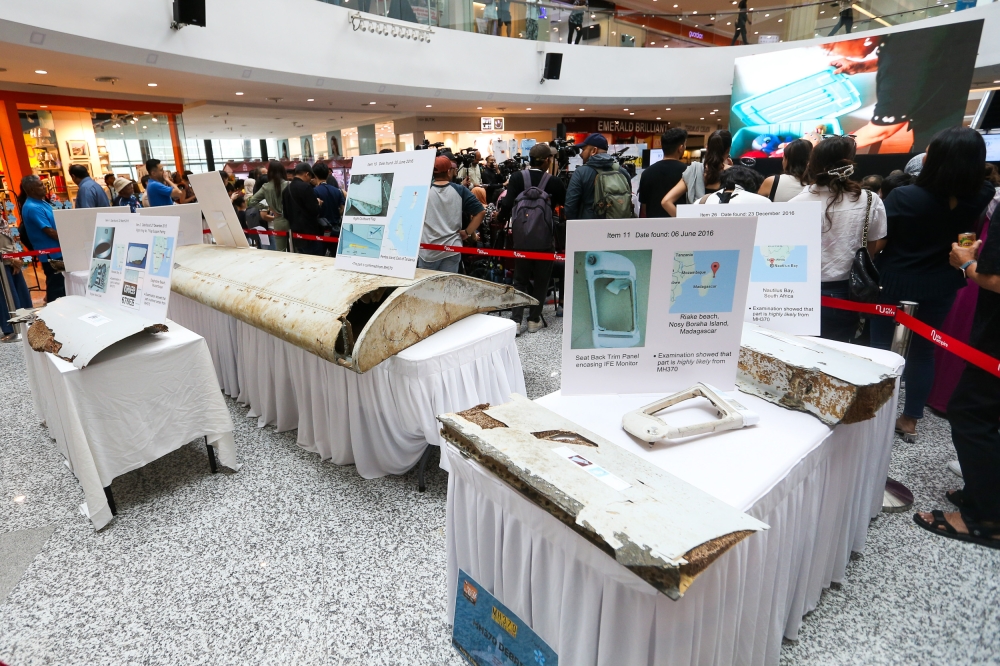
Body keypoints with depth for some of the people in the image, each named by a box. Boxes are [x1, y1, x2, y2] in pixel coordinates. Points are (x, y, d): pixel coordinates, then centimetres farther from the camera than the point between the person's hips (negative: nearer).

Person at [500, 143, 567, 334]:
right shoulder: (553, 182, -6)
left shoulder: (517, 177, -5)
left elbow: (507, 204, -11)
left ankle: (516, 320, 3)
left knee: (520, 279, 10)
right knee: (541, 279, 12)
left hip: (521, 237, 1)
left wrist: (501, 219, 6)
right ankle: (534, 319, 16)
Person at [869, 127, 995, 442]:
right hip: (940, 288, 4)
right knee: (923, 351, 14)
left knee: (882, 348, 8)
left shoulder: (903, 196, -19)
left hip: (895, 285, -3)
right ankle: (910, 420, 23)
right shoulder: (980, 198, -7)